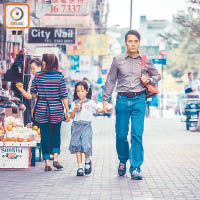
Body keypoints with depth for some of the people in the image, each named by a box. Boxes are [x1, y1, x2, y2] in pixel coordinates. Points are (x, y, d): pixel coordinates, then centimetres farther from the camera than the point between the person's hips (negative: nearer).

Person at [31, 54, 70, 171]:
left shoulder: (38, 76, -4)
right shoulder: (60, 77, -6)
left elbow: (33, 93, 3)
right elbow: (64, 96, -5)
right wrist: (67, 111, 0)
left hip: (41, 110, 0)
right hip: (56, 109, 0)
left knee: (45, 136, 6)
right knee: (56, 134, 17)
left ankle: (47, 163, 6)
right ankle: (55, 158, 5)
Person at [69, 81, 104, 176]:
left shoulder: (90, 102, 4)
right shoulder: (74, 103, 9)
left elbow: (98, 110, 6)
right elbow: (71, 116, 8)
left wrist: (104, 109, -13)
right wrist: (75, 109, -8)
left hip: (86, 126, -2)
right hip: (76, 126, 2)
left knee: (86, 146, -13)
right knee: (77, 146, 0)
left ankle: (87, 161, 17)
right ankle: (80, 167, 5)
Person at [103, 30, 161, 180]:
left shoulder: (146, 61, 7)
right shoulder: (118, 60, 7)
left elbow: (157, 75, 20)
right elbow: (110, 81, 11)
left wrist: (149, 80, -1)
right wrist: (105, 100, 7)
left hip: (139, 100, -1)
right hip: (122, 100, 1)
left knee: (137, 134, -8)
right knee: (121, 135, 3)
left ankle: (136, 168, -5)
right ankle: (123, 160, 30)